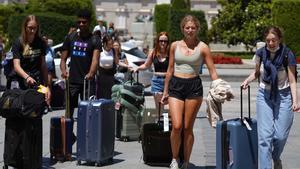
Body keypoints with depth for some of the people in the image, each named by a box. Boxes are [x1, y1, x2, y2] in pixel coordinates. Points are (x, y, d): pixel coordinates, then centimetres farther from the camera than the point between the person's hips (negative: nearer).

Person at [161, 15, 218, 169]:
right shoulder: (175, 45, 7)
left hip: (194, 87, -1)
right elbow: (170, 70, 13)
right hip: (176, 86, 1)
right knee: (177, 126, -11)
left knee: (188, 128, 2)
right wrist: (165, 91, 15)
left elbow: (212, 71, 1)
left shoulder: (202, 47, 1)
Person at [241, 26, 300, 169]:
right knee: (264, 136, -6)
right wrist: (247, 80, -6)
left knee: (280, 135, -1)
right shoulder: (260, 53, -3)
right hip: (264, 95, 2)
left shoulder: (287, 55, -10)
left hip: (283, 97, -2)